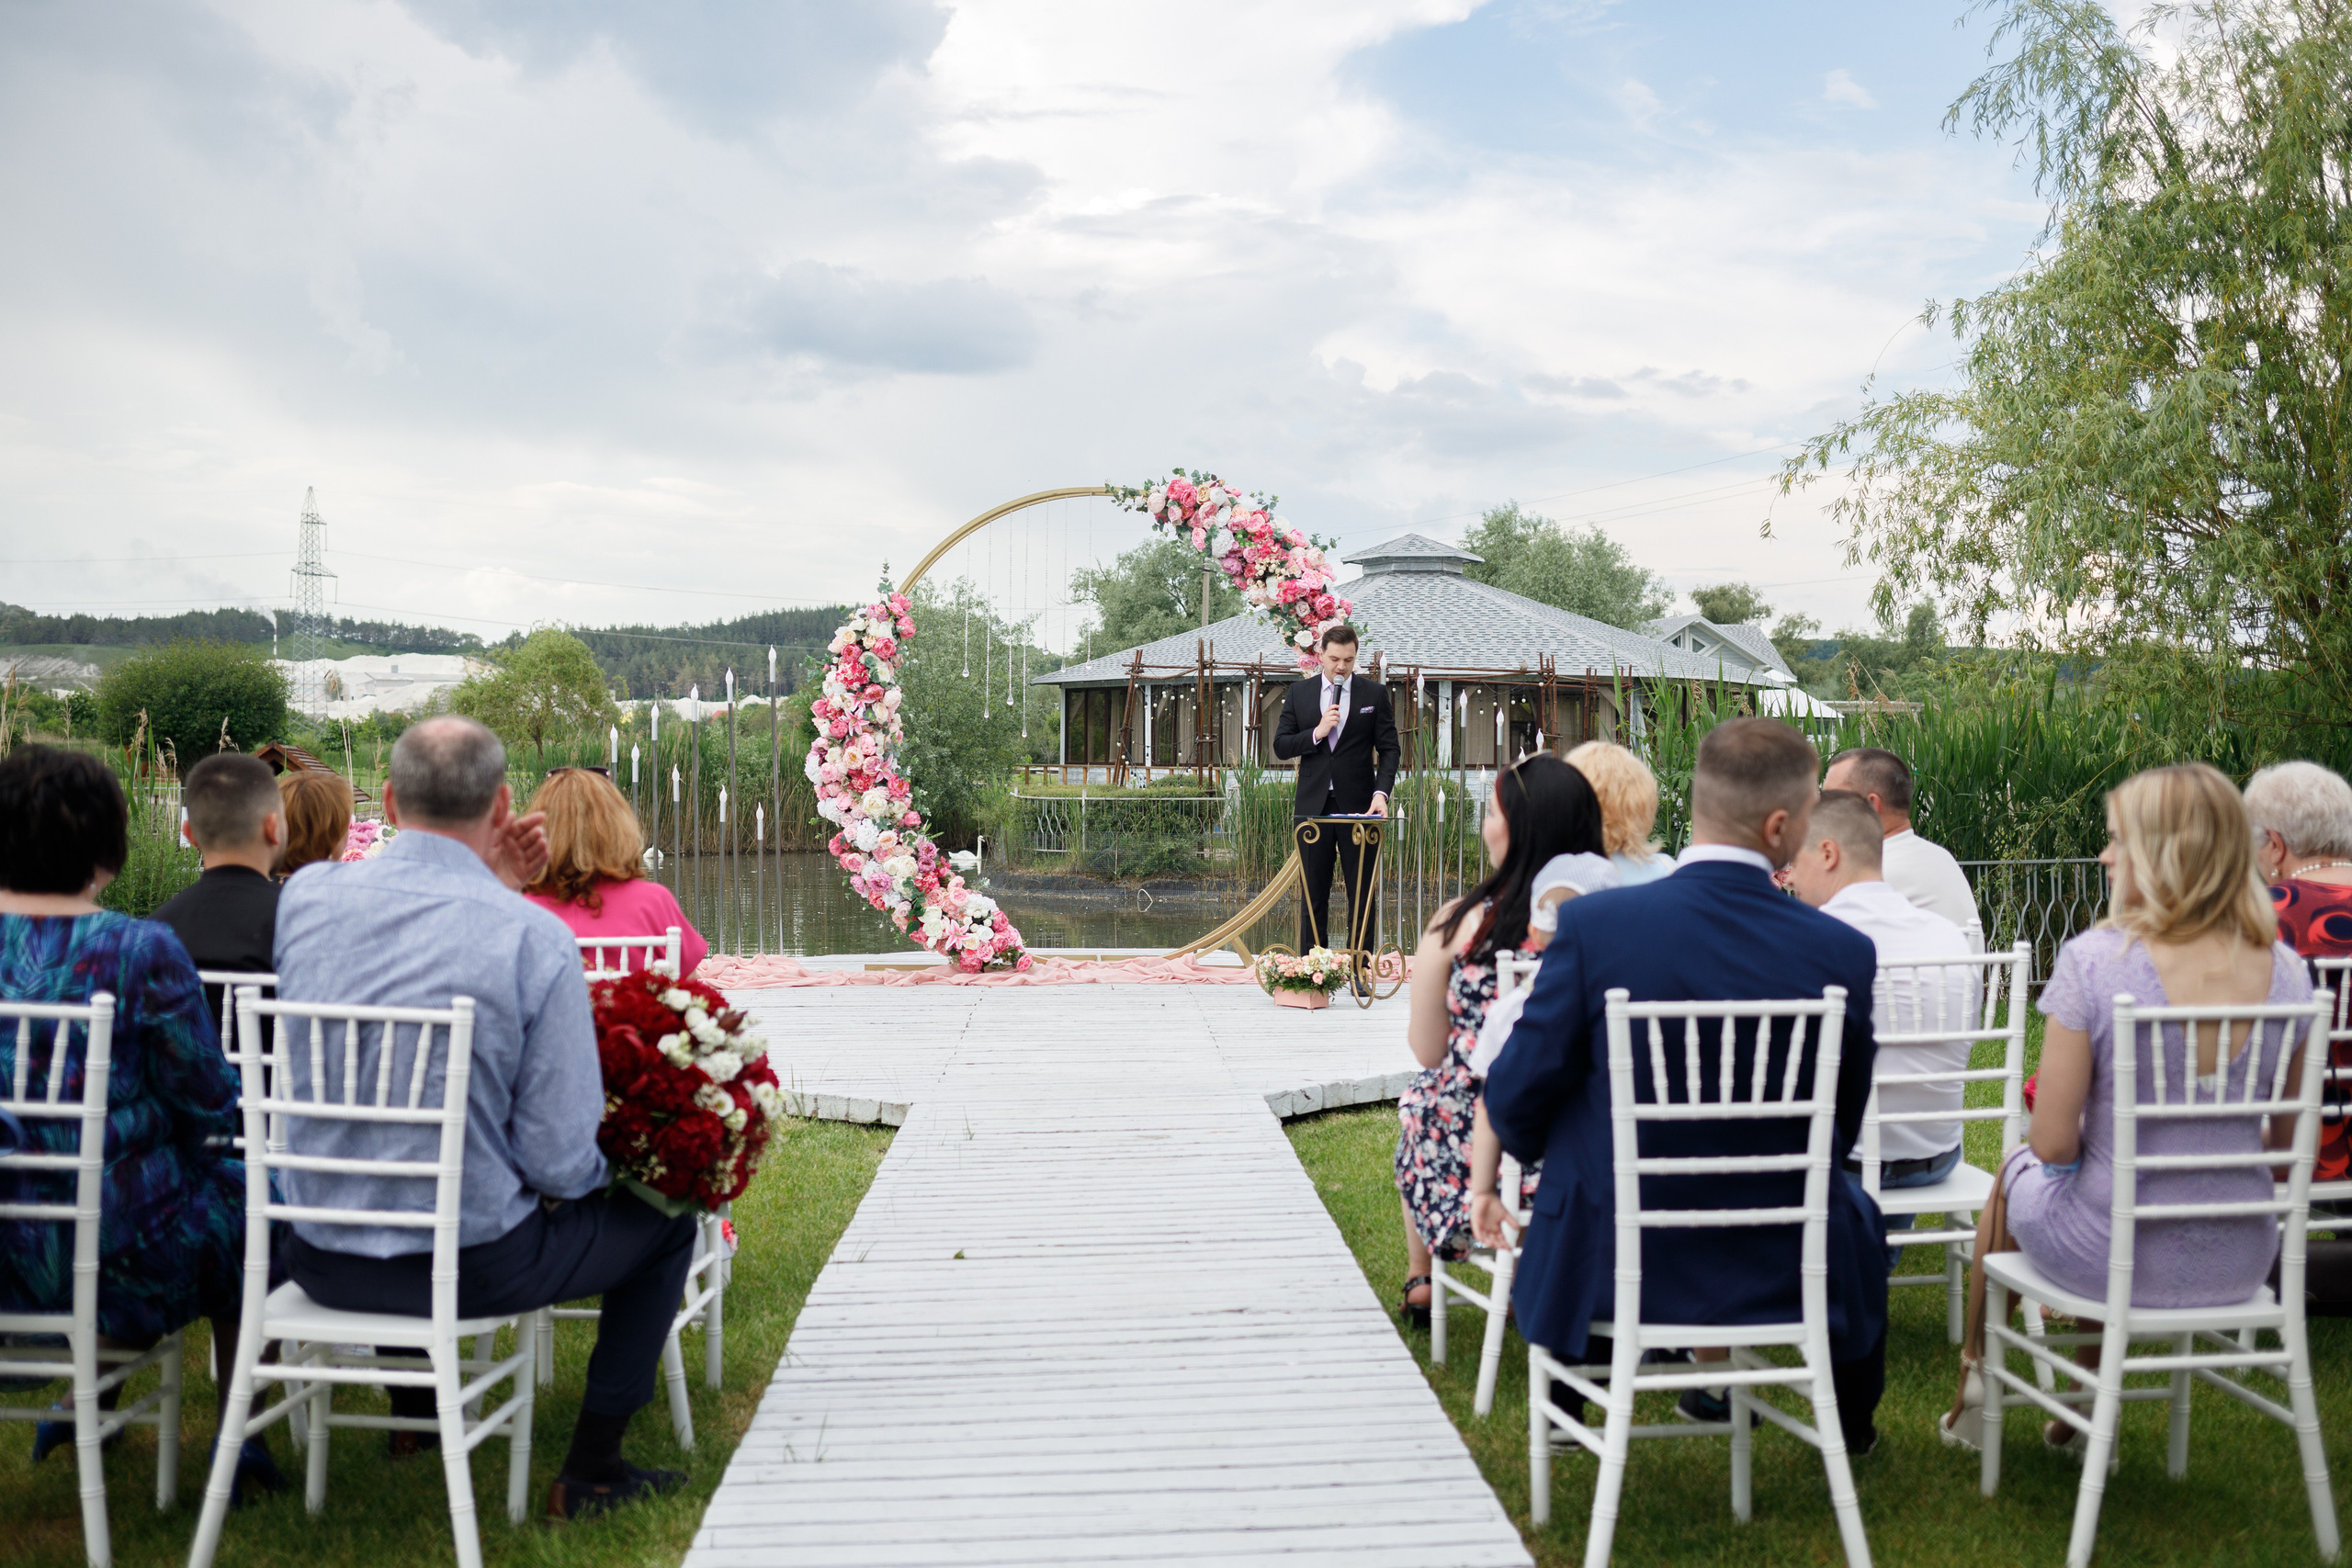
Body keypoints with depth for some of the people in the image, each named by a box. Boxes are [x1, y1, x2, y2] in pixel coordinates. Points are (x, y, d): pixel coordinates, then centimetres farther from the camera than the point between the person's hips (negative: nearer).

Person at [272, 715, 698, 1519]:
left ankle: (415, 1410, 55)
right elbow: (561, 1162, -17)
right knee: (665, 1219, 18)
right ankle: (589, 1471, 23)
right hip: (471, 1264, -5)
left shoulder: (306, 894, -7)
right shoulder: (534, 936, -19)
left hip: (319, 1257, 6)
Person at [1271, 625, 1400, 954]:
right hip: (1313, 804, 1)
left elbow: (1389, 750, 2)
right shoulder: (1300, 692, 8)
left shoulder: (1375, 694, 4)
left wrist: (1381, 793, -13)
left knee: (1362, 891, 1)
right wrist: (1316, 734, -12)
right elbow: (1280, 746, 5)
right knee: (1313, 892, 6)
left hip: (1358, 804, -1)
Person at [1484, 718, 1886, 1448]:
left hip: (1611, 1258, 0)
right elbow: (1841, 1128, -1)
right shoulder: (1844, 951, -14)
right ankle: (1850, 1422, 55)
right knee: (1854, 1208, 34)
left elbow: (1518, 1096, -13)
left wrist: (1527, 1153, 12)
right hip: (1778, 1267, 1)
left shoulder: (1594, 924, -19)